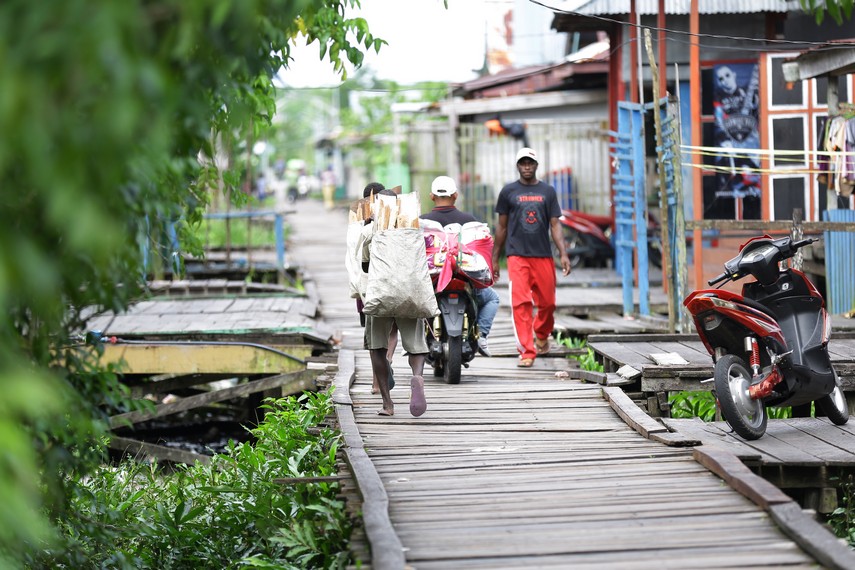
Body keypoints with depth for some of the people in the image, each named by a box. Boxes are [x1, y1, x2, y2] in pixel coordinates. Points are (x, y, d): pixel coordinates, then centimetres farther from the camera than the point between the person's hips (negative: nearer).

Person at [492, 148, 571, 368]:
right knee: (520, 304, -12)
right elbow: (502, 227, 11)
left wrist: (563, 253, -6)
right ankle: (527, 352, -12)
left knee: (547, 303, 7)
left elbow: (555, 225, 6)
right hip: (517, 256, -2)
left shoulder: (548, 191, 9)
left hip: (543, 256, 2)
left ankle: (541, 335, 37)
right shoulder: (508, 191, 6)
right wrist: (495, 258, 10)